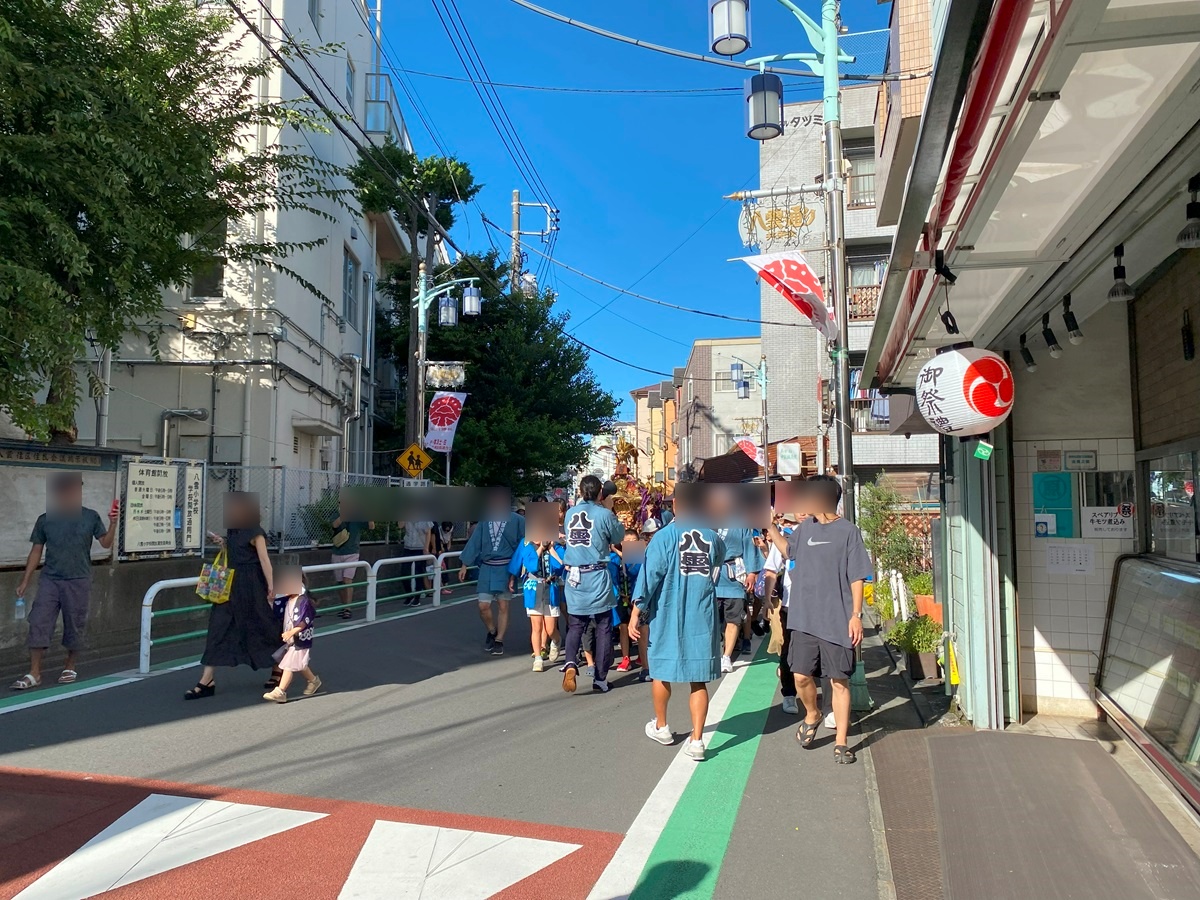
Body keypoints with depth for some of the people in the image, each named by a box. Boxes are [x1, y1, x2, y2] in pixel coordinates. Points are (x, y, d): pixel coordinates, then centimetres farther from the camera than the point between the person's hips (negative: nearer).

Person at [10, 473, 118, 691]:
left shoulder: (90, 517, 0)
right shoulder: (45, 519, 2)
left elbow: (106, 544, -4)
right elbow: (36, 552, 8)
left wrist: (113, 524, -21)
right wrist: (25, 581, 6)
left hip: (79, 582, -1)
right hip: (50, 580, 1)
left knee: (75, 627, 7)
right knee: (39, 624, -4)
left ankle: (70, 668, 23)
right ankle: (34, 673, 3)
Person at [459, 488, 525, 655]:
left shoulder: (517, 520, -5)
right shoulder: (485, 520, 4)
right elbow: (474, 542, 7)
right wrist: (464, 565, 6)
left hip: (506, 568, -2)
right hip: (486, 568, 3)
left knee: (502, 606, 3)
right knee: (483, 606, 1)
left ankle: (499, 641, 17)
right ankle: (492, 632, 29)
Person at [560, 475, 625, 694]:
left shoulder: (570, 513, 4)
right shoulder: (604, 514, -9)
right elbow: (619, 538, 5)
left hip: (574, 577, 4)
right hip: (598, 578, -3)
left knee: (575, 626, 13)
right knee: (603, 629, 8)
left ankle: (570, 663, -13)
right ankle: (600, 679, 13)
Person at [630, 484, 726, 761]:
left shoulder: (665, 536, -12)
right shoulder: (713, 538, -1)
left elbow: (649, 576, -13)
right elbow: (721, 560, 19)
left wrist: (636, 613, -9)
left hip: (668, 617, -2)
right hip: (702, 618, 2)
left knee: (662, 671, 17)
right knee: (698, 679, 7)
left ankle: (661, 727, 33)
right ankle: (696, 740, 4)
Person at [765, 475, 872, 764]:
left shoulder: (848, 532, -7)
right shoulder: (805, 528, 8)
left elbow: (857, 577, -7)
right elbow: (788, 549, 28)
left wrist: (856, 614, -11)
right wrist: (769, 526, 20)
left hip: (837, 622, -4)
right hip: (804, 619, 4)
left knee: (839, 681, 5)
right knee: (801, 676, 6)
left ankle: (841, 741, 18)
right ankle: (812, 715, 36)